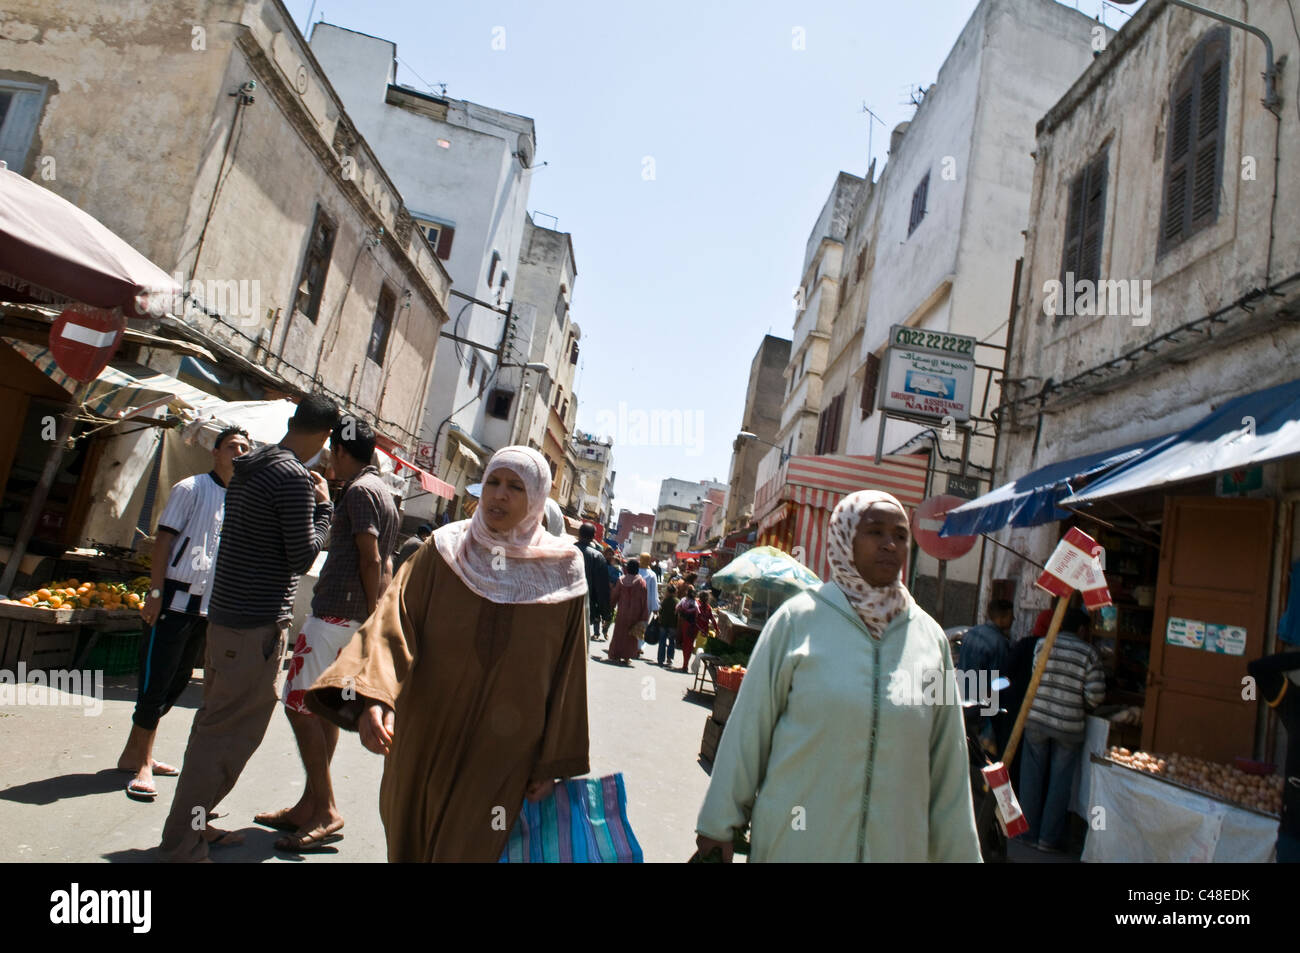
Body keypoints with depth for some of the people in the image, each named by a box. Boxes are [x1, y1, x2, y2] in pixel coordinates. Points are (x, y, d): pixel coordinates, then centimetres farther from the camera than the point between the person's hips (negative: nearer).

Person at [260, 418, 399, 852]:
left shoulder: (359, 490, -12)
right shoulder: (383, 492, 18)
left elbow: (371, 560, -18)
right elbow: (384, 565, 19)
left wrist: (372, 618, -14)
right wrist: (375, 619, 18)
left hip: (334, 613, -10)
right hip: (353, 618, 10)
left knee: (298, 705, -5)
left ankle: (325, 810, -1)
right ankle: (310, 805, 22)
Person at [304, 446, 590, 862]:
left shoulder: (562, 574, -7)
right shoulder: (444, 551, -5)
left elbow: (566, 674, -4)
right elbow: (394, 618, -18)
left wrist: (552, 765, -2)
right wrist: (372, 694, -36)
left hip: (501, 760, -2)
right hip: (425, 743, 2)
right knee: (410, 844, 21)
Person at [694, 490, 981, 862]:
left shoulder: (930, 636, 0)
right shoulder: (798, 618, -9)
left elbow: (947, 762, 4)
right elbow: (749, 727, -5)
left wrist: (959, 852, 7)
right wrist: (720, 823, -1)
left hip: (895, 846, 3)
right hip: (793, 843, -2)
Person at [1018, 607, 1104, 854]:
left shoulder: (1041, 645, 0)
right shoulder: (1088, 653, -5)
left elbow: (1036, 679, 6)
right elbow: (1096, 695, -8)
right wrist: (1081, 705, 11)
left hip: (1036, 720, 2)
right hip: (1069, 726, -1)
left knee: (1032, 776, 12)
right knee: (1060, 781, 9)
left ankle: (1030, 832, 20)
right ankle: (1049, 838, 16)